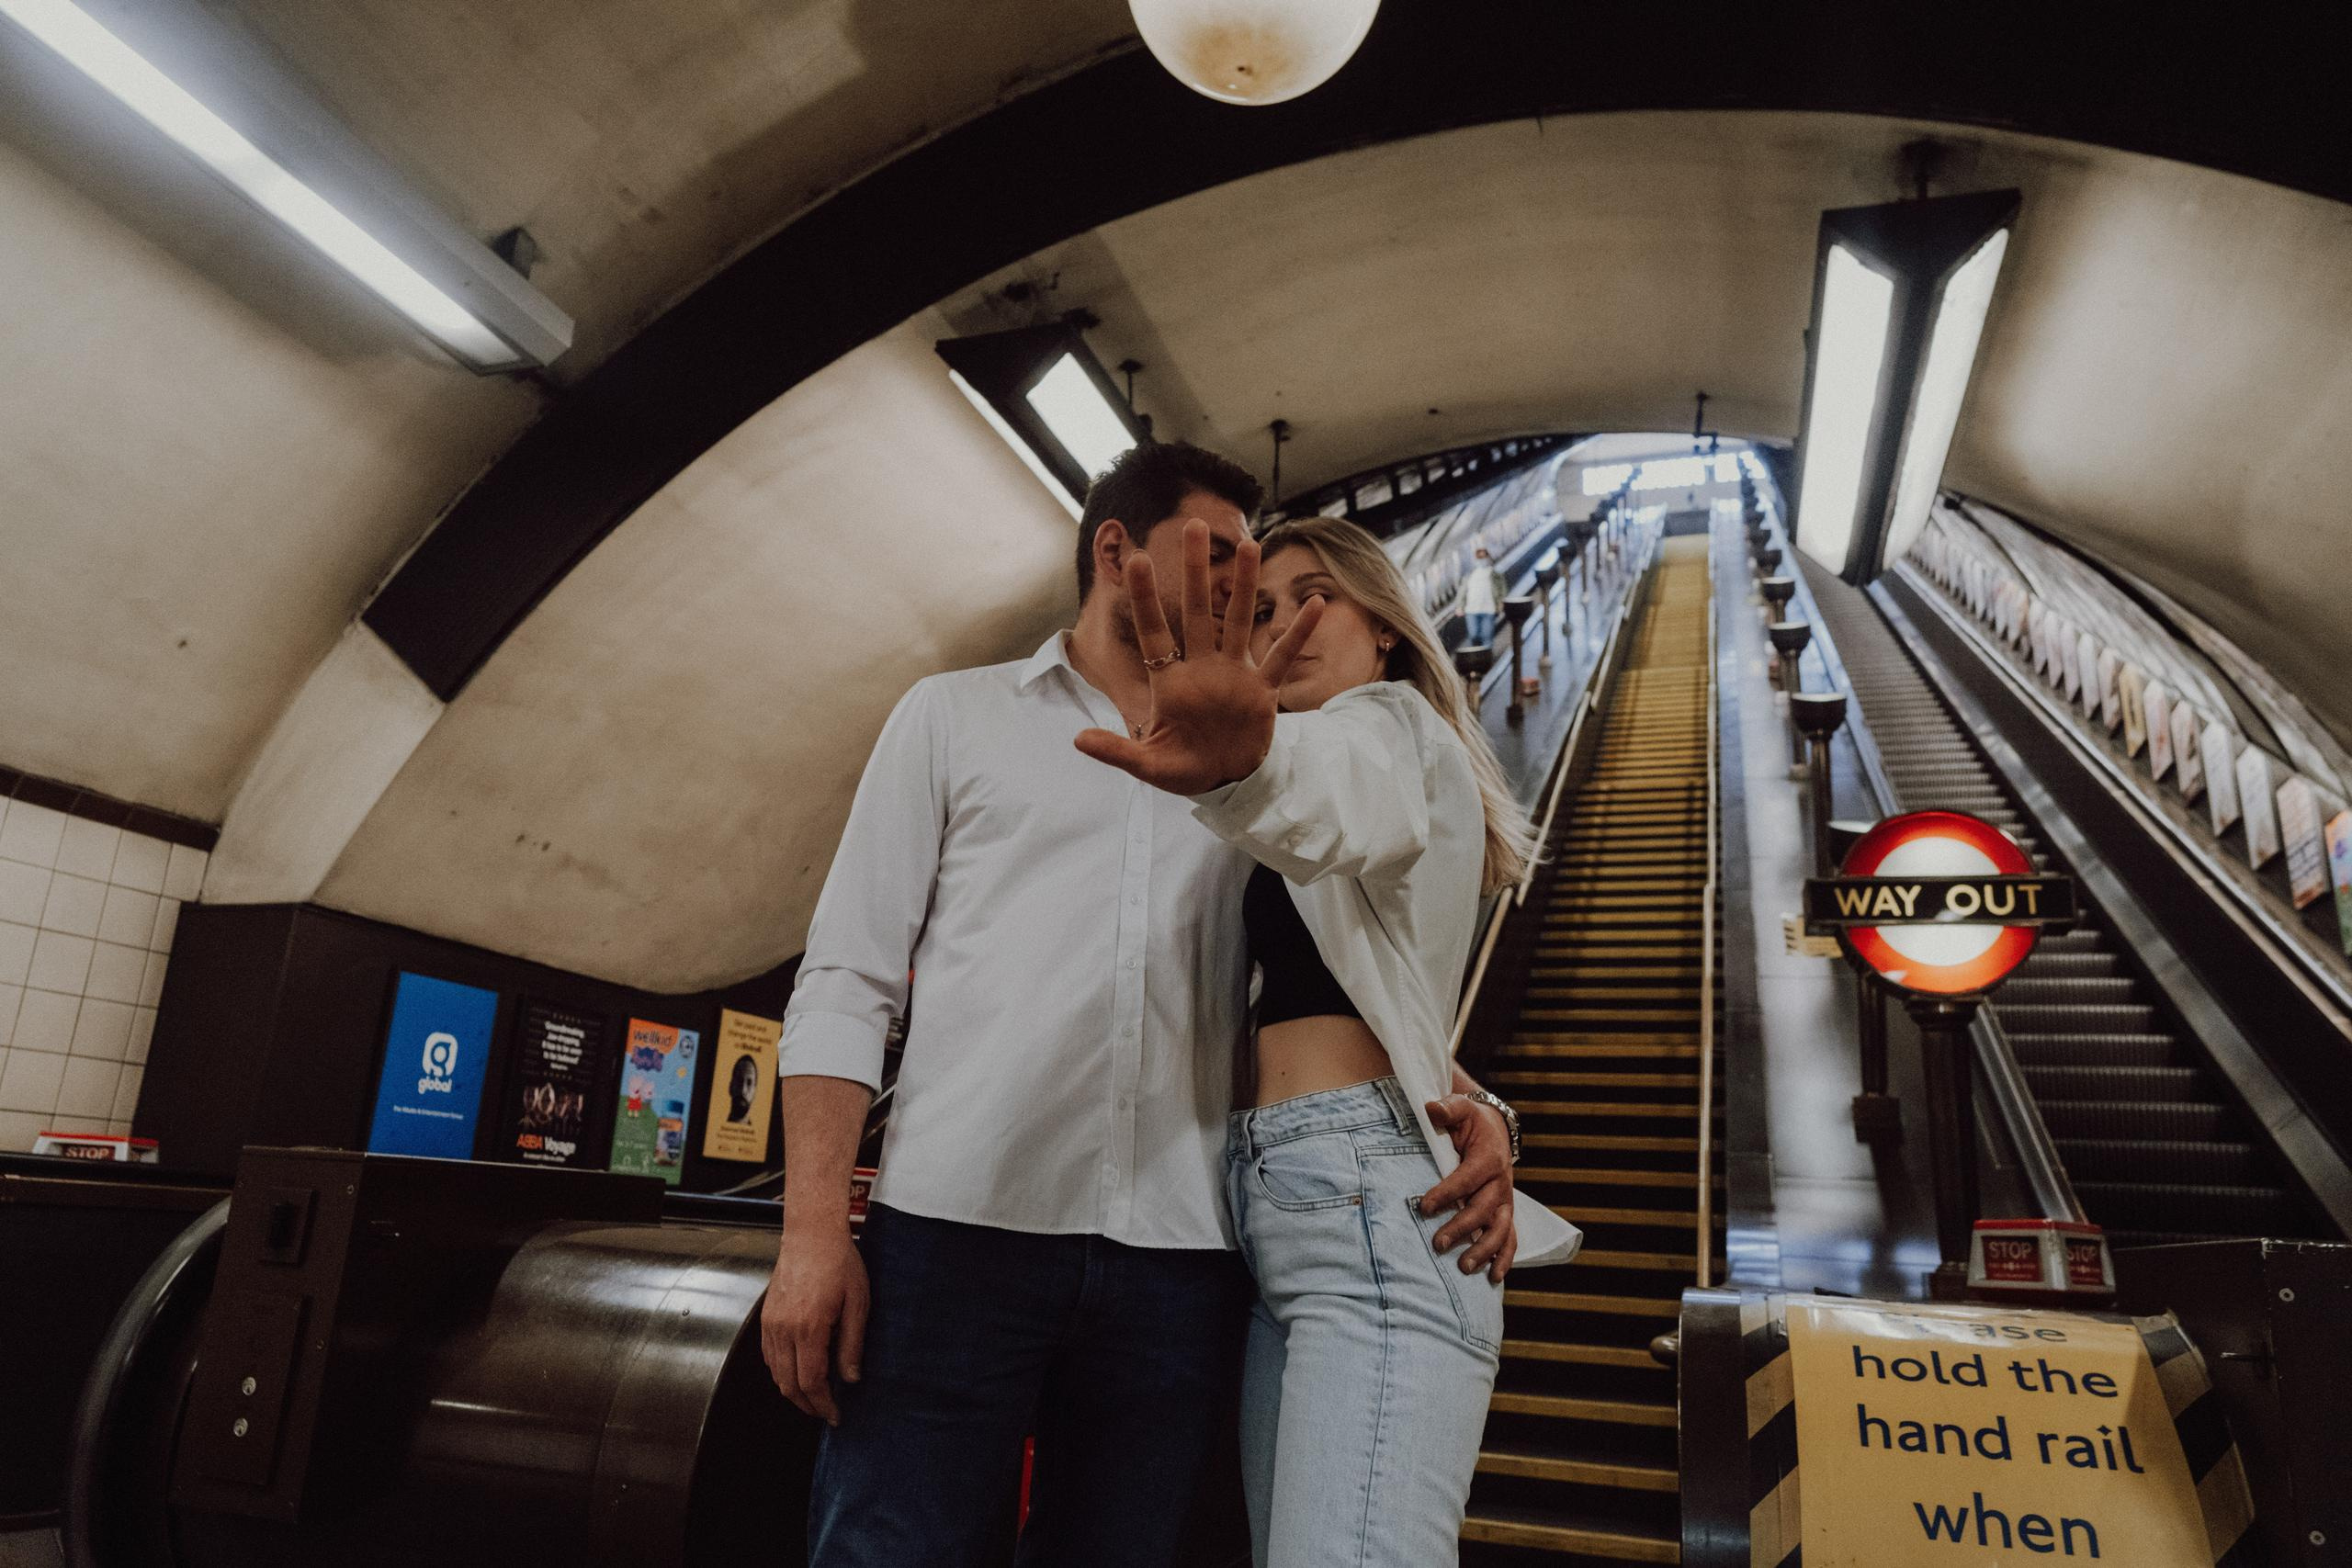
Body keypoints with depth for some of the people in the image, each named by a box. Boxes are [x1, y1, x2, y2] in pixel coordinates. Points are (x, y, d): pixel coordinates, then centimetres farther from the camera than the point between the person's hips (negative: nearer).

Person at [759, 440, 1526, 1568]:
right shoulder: (956, 716, 11)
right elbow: (846, 979, 4)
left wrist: (1463, 1104, -6)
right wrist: (813, 1225, -7)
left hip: (1181, 1259, 3)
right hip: (958, 1229, -2)